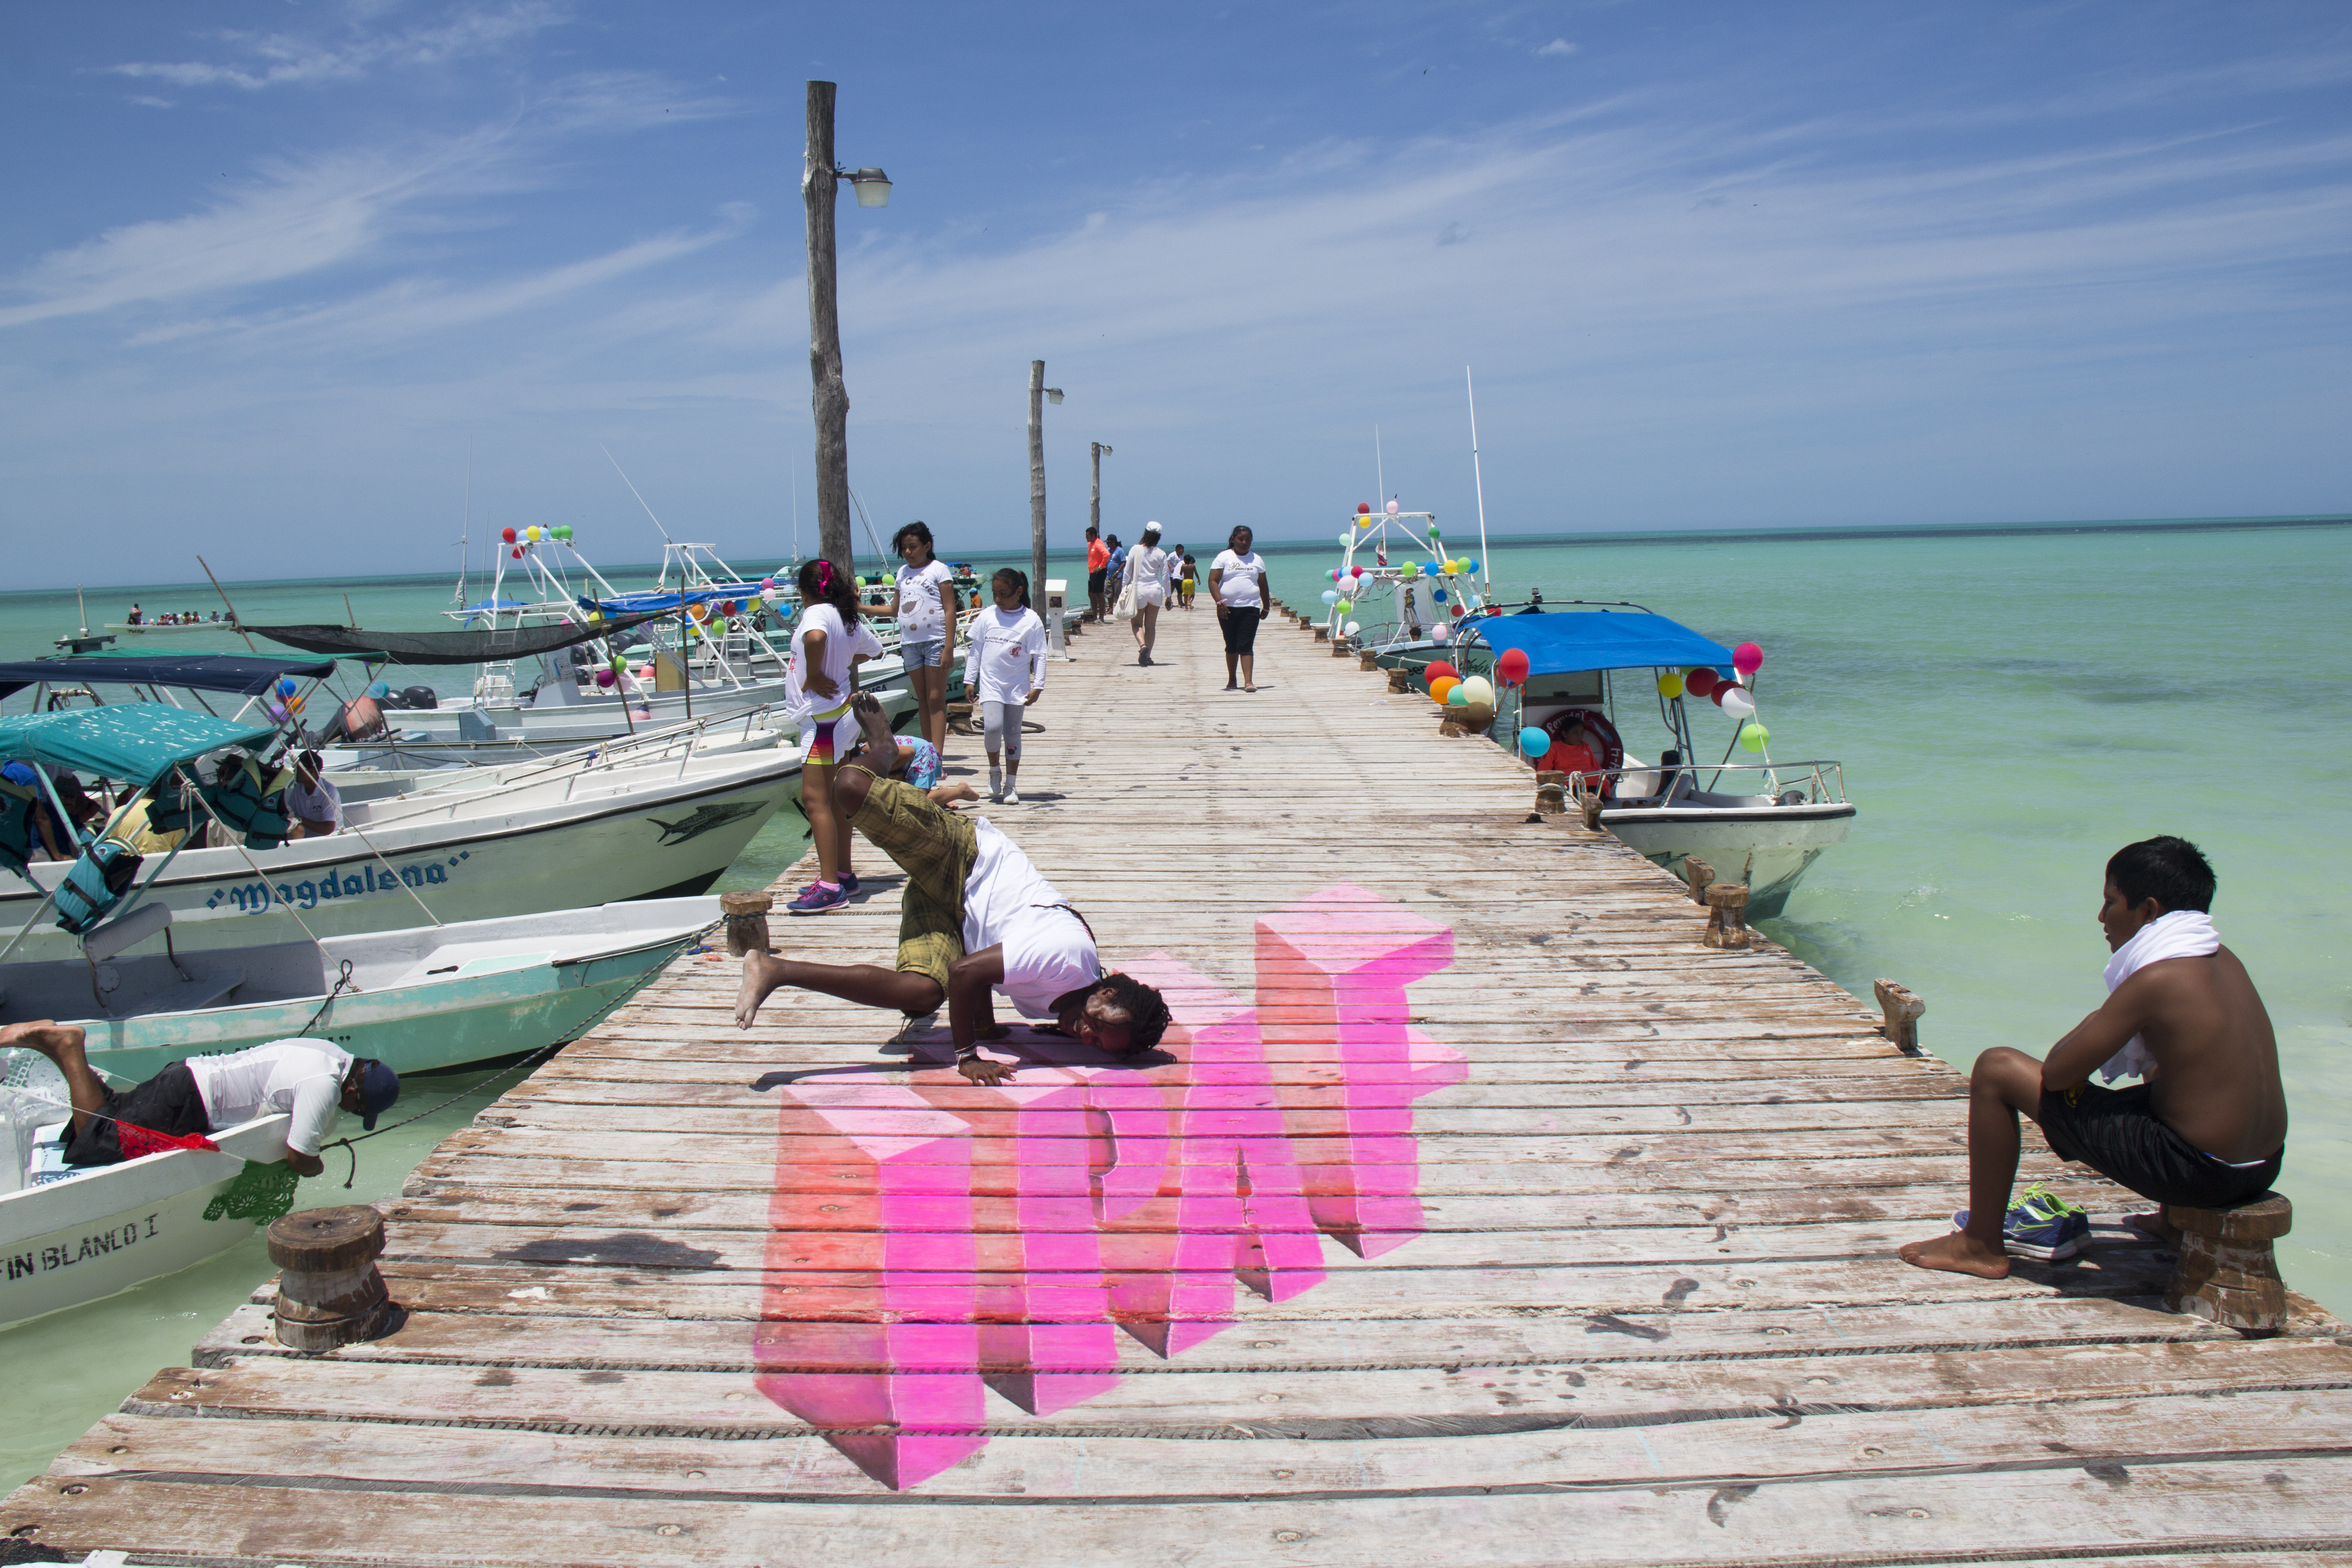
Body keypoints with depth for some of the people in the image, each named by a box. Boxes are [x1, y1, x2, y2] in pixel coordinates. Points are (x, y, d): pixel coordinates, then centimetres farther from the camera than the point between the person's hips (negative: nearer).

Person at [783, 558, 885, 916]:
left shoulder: (816, 614, -15)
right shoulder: (850, 619, 10)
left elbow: (815, 638, -38)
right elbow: (873, 648, 27)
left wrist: (813, 676, -24)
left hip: (823, 717, -10)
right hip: (842, 712, 10)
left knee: (815, 798, -10)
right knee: (834, 798, 16)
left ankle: (829, 887, -13)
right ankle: (843, 876, 25)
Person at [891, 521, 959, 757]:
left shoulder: (939, 569, -2)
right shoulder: (903, 572, 14)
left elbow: (950, 610, -7)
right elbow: (896, 609, 19)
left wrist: (949, 647, -14)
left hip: (935, 641, -5)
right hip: (910, 643, 5)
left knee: (936, 700, -7)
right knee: (923, 702, 7)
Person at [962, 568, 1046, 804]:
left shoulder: (1031, 621, -4)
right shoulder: (986, 617, 2)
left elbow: (1039, 656, -2)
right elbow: (976, 650, 9)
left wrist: (1038, 686, -8)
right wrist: (969, 680, 7)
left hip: (1018, 687, 0)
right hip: (991, 684, 1)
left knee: (1012, 733, 5)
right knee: (992, 727, -18)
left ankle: (1011, 785, 14)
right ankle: (994, 771, 6)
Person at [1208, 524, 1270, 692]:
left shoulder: (1257, 559, 12)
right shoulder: (1224, 557, 3)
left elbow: (1263, 585, 19)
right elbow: (1213, 581, -4)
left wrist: (1266, 607, 21)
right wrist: (1220, 602, -17)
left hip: (1250, 608, 0)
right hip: (1227, 609, 0)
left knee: (1246, 646, -10)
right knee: (1231, 646, 10)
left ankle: (1249, 681, -17)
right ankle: (1232, 680, 23)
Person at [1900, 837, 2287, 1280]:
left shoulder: (2157, 980, -20)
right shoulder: (2225, 961, 6)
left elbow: (2057, 1073, -16)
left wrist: (2087, 1029, 4)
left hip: (2196, 1172, -9)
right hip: (2266, 1165, 9)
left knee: (1996, 1069, -7)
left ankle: (1981, 1245, 6)